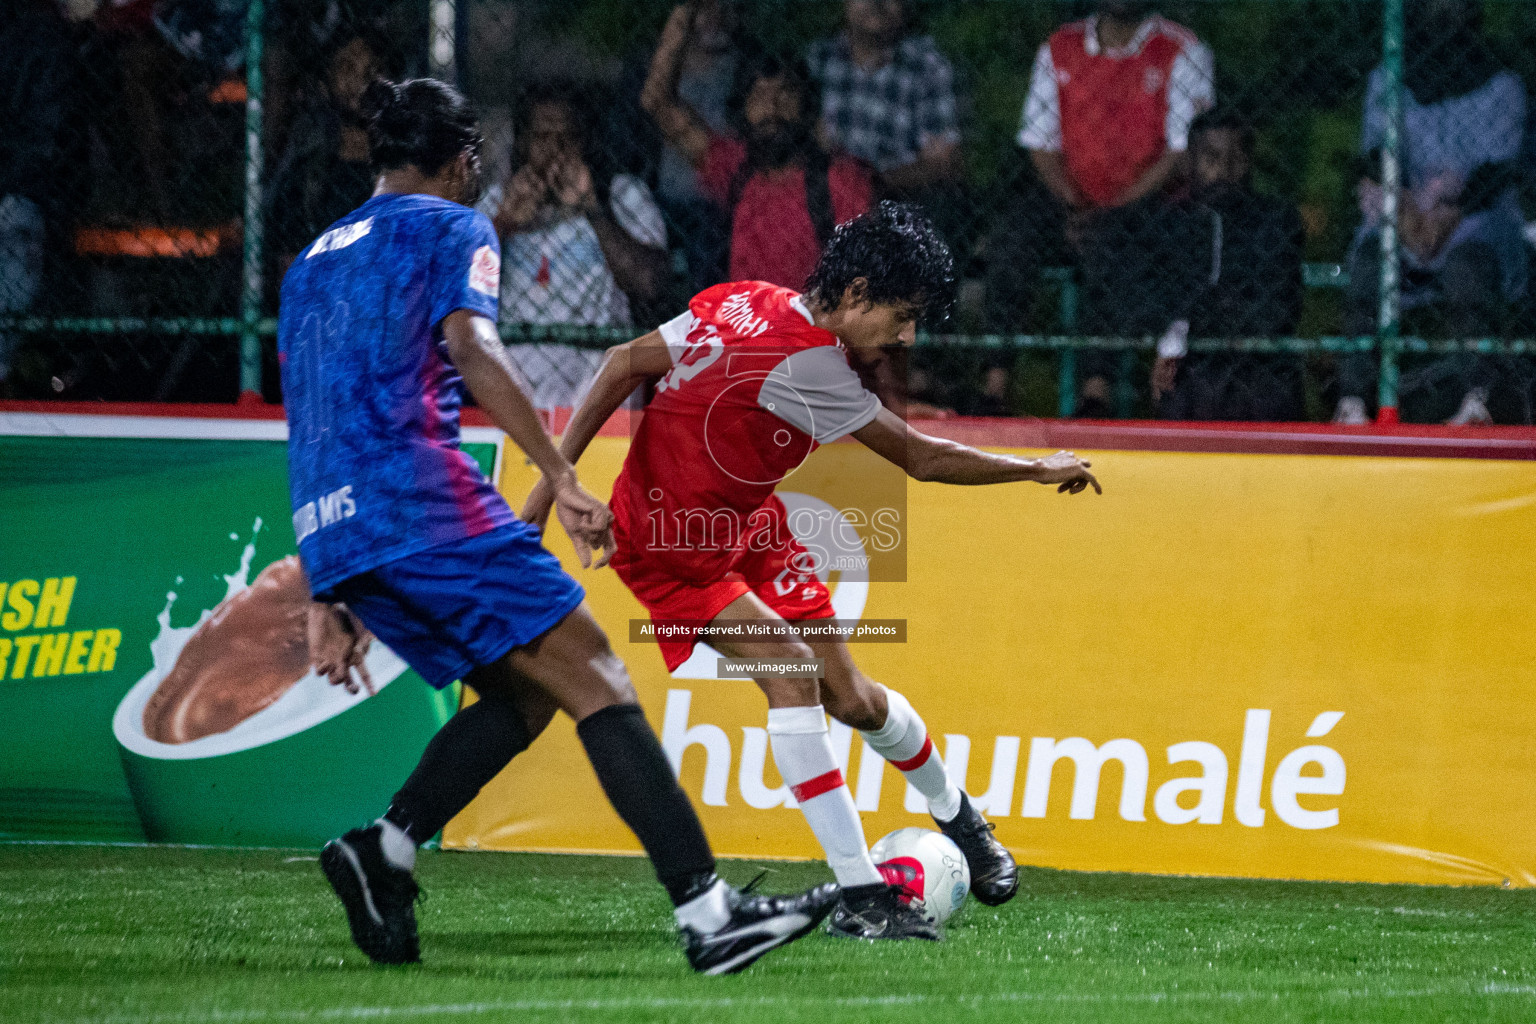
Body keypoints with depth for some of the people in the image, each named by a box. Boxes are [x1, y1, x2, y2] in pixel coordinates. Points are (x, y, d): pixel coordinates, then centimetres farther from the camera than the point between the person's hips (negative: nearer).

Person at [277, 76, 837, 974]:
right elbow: (474, 352, -12)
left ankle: (383, 849, -4)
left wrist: (333, 607, 30)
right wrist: (563, 480, -18)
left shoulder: (313, 262, 28)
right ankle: (709, 915, -18)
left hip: (330, 531, 8)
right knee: (596, 680, -8)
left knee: (524, 697, 16)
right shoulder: (449, 227, 6)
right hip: (425, 500, -8)